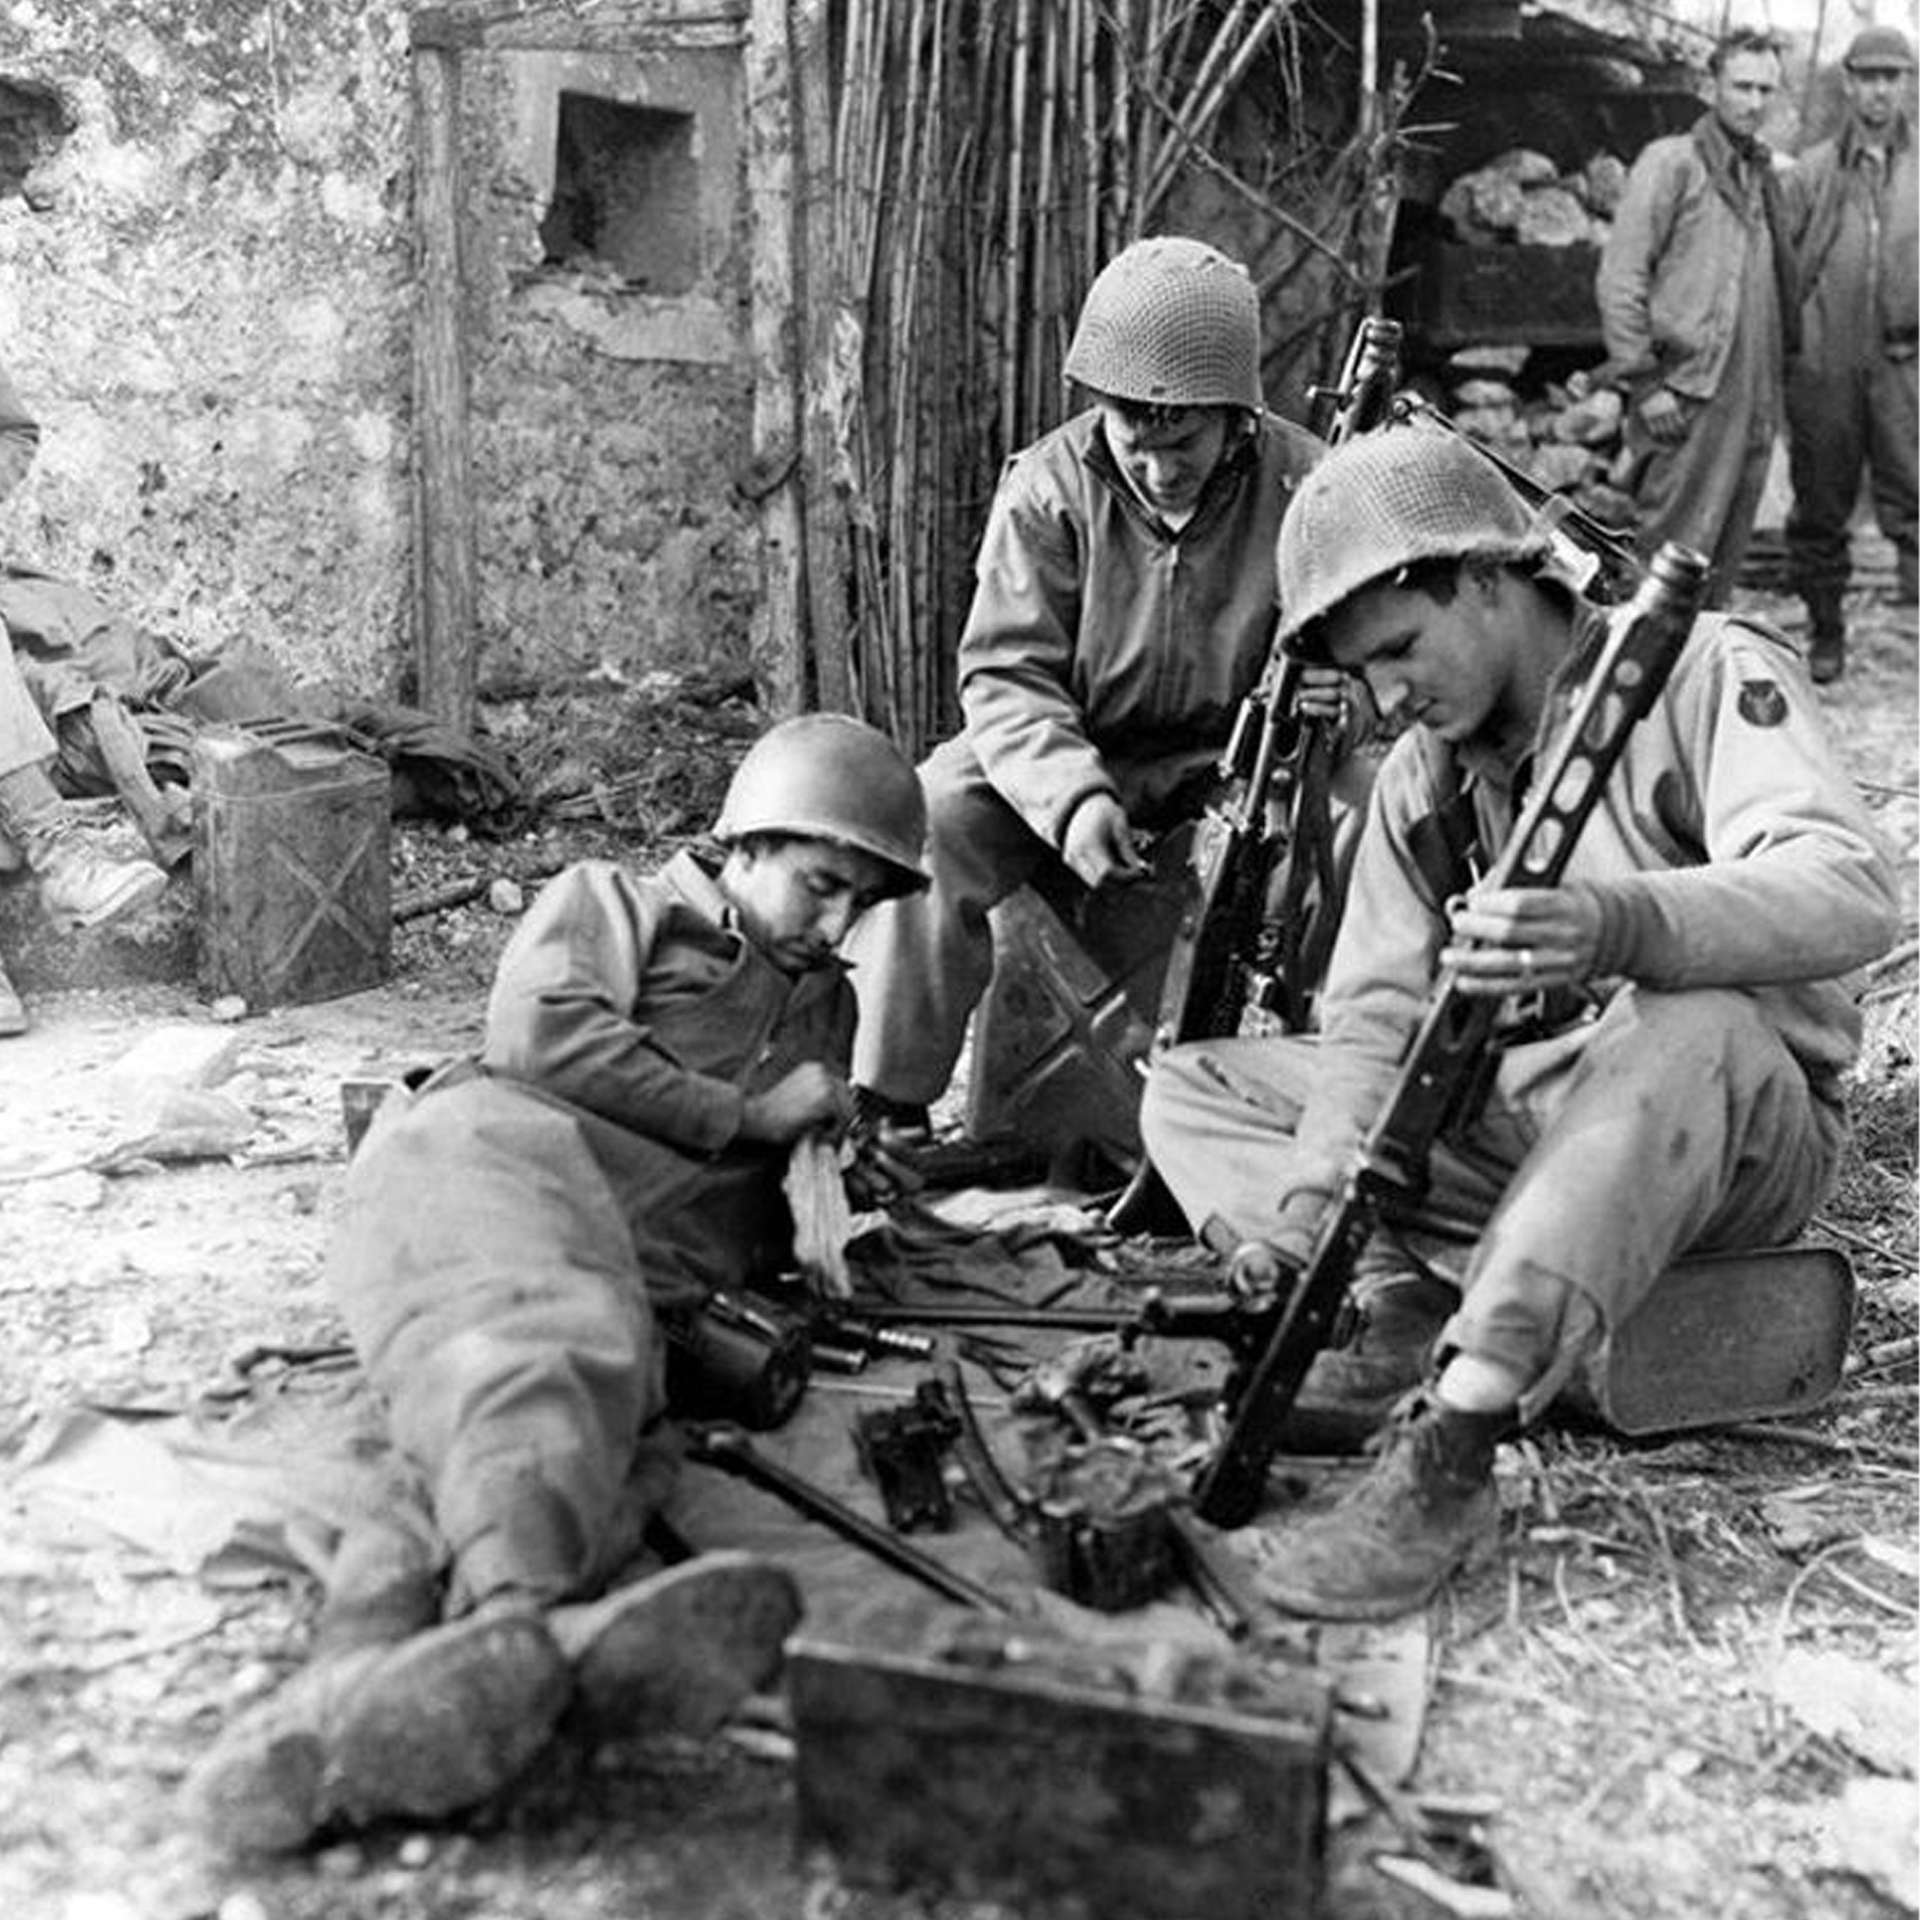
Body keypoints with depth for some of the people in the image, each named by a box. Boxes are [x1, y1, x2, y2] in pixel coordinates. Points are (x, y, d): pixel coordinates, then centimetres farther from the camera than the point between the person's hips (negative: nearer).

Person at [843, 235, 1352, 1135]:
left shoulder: (1303, 485, -8)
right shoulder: (1047, 487, -8)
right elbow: (1008, 674, -14)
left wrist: (1335, 688, -29)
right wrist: (1071, 795, -33)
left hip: (1234, 767, 0)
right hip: (1070, 756, 0)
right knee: (927, 816, -26)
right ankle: (885, 1109, -18)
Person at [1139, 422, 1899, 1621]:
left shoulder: (1709, 671, -10)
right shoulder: (1423, 777, 9)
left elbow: (1853, 893, -28)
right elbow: (1376, 1015, 0)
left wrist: (1618, 925, -47)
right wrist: (1314, 1197, -19)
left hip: (1740, 1123, -6)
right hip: (1516, 1114, 6)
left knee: (1693, 1027, -41)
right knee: (1190, 1086, 0)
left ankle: (1451, 1450, -43)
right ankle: (1400, 1308, -23)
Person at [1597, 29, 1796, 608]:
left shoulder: (1763, 174, 19)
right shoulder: (1671, 161, -3)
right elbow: (1619, 279, -9)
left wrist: (1778, 374, 15)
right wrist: (1645, 383, -14)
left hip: (1753, 400, 7)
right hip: (1688, 395, -7)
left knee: (1726, 557, 10)